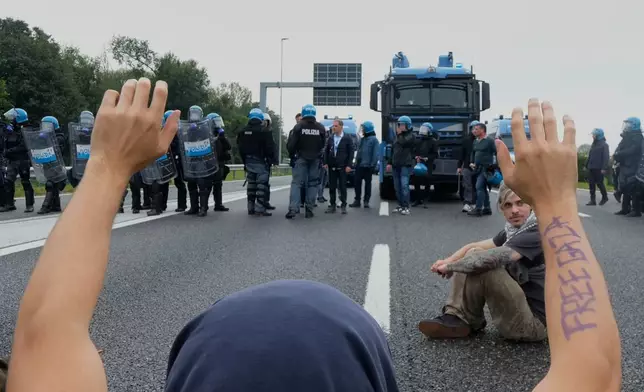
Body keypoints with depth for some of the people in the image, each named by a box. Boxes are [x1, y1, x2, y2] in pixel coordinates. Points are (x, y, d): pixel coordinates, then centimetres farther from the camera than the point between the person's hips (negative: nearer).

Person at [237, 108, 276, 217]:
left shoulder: (243, 132, 8)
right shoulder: (263, 131, -13)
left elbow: (240, 148, 12)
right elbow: (270, 148, -12)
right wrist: (272, 159, 2)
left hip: (248, 162, 6)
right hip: (260, 162, -6)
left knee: (251, 184, 14)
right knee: (262, 185, -4)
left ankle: (251, 208, 17)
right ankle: (260, 209, -8)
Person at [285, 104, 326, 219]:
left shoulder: (299, 126, -8)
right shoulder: (320, 128, 0)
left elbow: (291, 144, -9)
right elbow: (323, 144, 4)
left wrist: (292, 153, 8)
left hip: (301, 158, -2)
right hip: (315, 159, 2)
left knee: (296, 182, -1)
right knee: (312, 183, 8)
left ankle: (293, 208, -14)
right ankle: (309, 209, 6)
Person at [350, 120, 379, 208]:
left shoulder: (374, 139, -8)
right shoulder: (362, 139, 13)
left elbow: (375, 154, -13)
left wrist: (373, 165, -18)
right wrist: (356, 161, 11)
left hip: (368, 166, -7)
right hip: (359, 165, 7)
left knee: (368, 183, 5)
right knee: (357, 183, 5)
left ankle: (366, 201, 11)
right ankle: (357, 200, 11)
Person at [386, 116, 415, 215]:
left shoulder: (410, 136, -2)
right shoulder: (398, 137, 21)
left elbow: (403, 142, -22)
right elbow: (393, 150, 24)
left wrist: (399, 134, -7)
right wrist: (390, 163, 18)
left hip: (405, 165, -7)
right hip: (396, 165, 8)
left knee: (404, 185, -15)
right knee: (397, 187, 7)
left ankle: (406, 207, -14)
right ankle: (400, 205, 14)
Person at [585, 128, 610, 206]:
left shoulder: (604, 144, -7)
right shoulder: (594, 144, 17)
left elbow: (606, 157, -15)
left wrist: (604, 168, -22)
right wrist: (586, 165, 13)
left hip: (599, 168, -7)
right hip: (591, 168, 7)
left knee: (599, 183, 1)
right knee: (591, 184, 2)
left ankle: (605, 197, 21)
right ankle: (593, 200, 5)